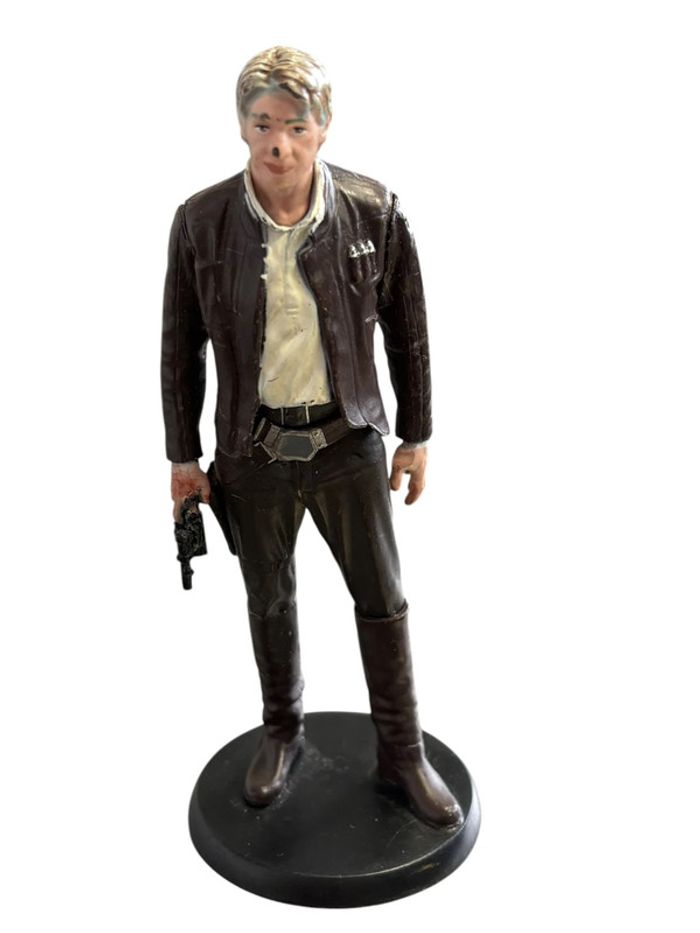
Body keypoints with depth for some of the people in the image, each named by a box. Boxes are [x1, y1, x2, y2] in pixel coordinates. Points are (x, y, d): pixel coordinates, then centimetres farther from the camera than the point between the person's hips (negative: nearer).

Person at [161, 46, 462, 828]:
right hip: (252, 446, 1)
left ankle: (401, 753, 30)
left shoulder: (374, 213, -11)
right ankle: (282, 734, 41)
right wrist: (182, 455, 3)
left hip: (348, 440, 0)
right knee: (270, 600, 17)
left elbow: (407, 332, 0)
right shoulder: (200, 221, -10)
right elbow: (180, 349, 0)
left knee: (382, 600, 8)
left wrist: (415, 436, 3)